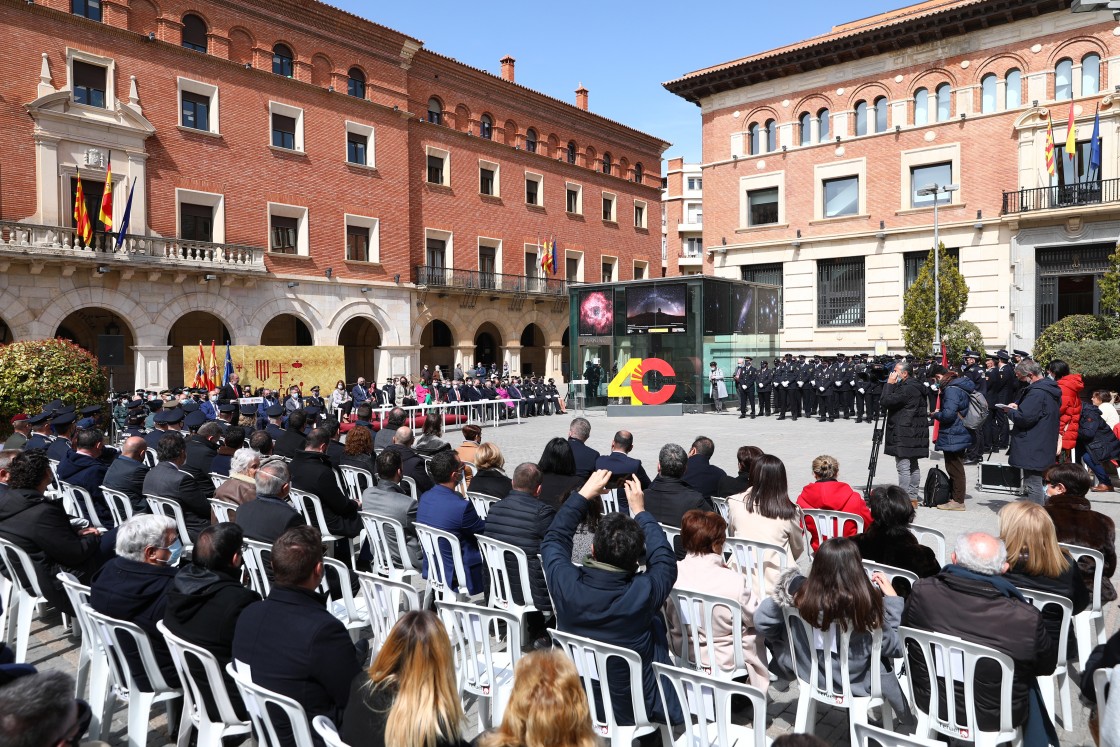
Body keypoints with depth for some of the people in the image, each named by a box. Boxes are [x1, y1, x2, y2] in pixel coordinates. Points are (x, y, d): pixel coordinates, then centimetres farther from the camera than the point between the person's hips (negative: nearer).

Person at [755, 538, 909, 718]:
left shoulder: (802, 592, -29)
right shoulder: (868, 602, -31)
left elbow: (762, 620, -16)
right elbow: (894, 647, -12)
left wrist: (784, 590, -11)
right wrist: (892, 598, -6)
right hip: (857, 684, -1)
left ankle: (782, 676, 45)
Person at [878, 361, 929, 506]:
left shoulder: (907, 389, -18)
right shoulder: (914, 386, 15)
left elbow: (885, 402, -20)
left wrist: (889, 384, -11)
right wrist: (892, 385, 8)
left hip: (904, 435, -11)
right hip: (915, 433, 11)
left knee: (903, 466, -7)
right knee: (913, 466, 15)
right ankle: (913, 498, 22)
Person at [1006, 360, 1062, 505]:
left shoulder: (1037, 392, -20)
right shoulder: (1050, 388, 14)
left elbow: (1024, 418, -25)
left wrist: (1010, 411, -6)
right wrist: (1018, 407, 10)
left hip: (1033, 448, -10)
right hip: (1045, 447, 10)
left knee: (1033, 484, -5)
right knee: (1041, 481, 21)